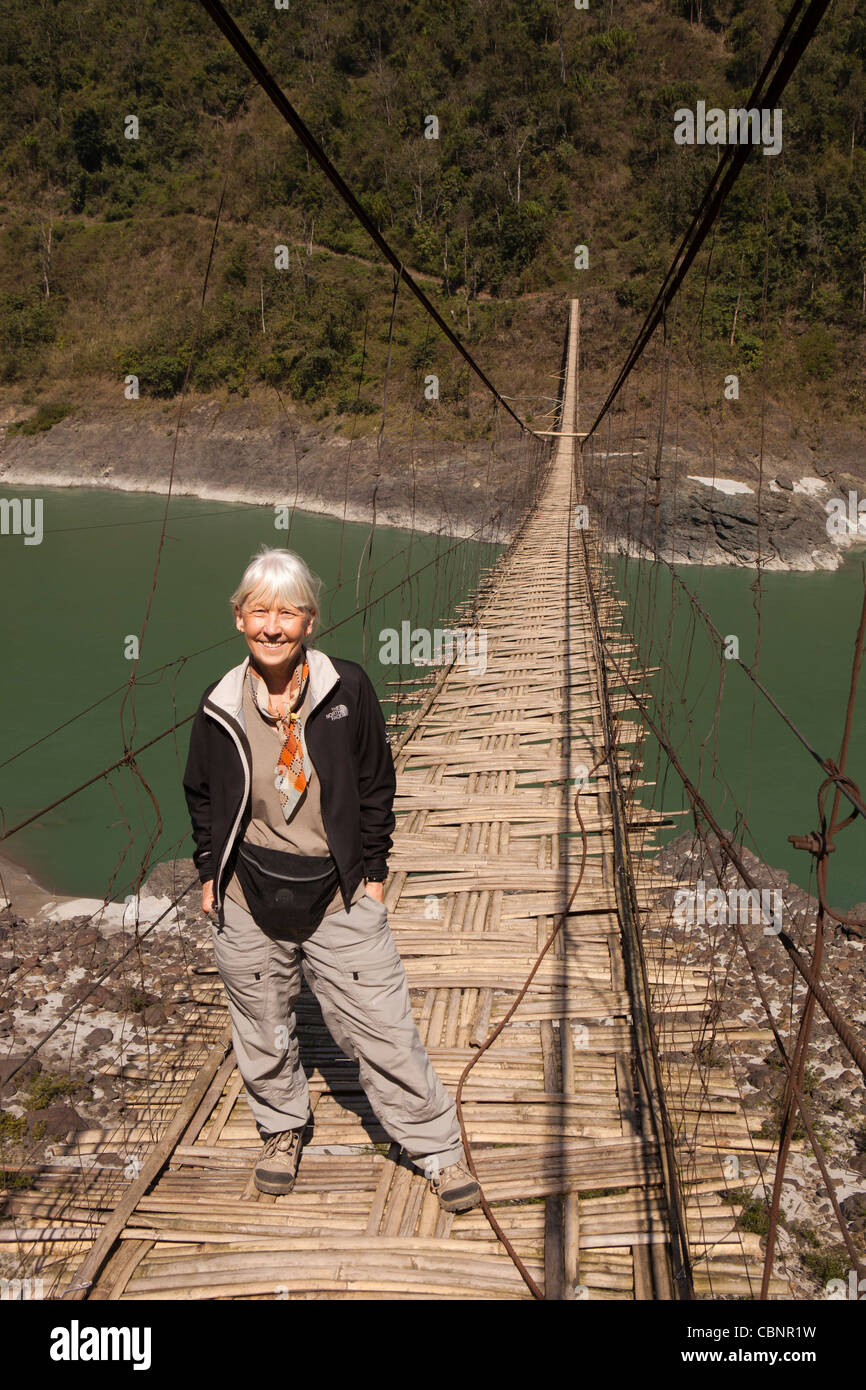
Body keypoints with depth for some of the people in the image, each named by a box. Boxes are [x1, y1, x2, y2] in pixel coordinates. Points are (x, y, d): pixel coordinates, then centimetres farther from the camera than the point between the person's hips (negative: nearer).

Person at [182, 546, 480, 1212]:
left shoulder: (347, 688, -9)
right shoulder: (220, 707, -4)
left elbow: (377, 784, 1)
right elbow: (201, 797, 11)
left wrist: (372, 871, 1)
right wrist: (210, 873, 10)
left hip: (340, 900, -2)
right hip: (250, 904, 2)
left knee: (383, 1029, 2)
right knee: (263, 1030, 18)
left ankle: (439, 1147, 21)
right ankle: (283, 1127, 45)